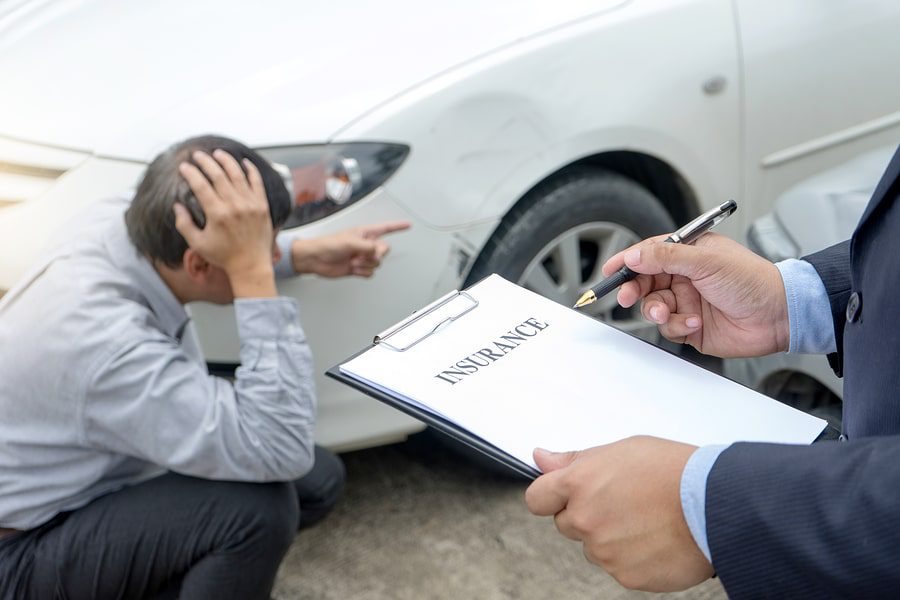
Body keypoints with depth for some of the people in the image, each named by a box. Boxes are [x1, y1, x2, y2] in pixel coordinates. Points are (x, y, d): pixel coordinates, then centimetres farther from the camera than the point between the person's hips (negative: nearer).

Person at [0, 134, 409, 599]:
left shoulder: (119, 220, -15)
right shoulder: (109, 346, -39)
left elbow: (161, 236, 12)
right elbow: (282, 451, -39)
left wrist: (305, 254, 1)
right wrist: (253, 268, -42)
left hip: (105, 472, 9)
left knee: (319, 480, 0)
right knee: (260, 505, -30)